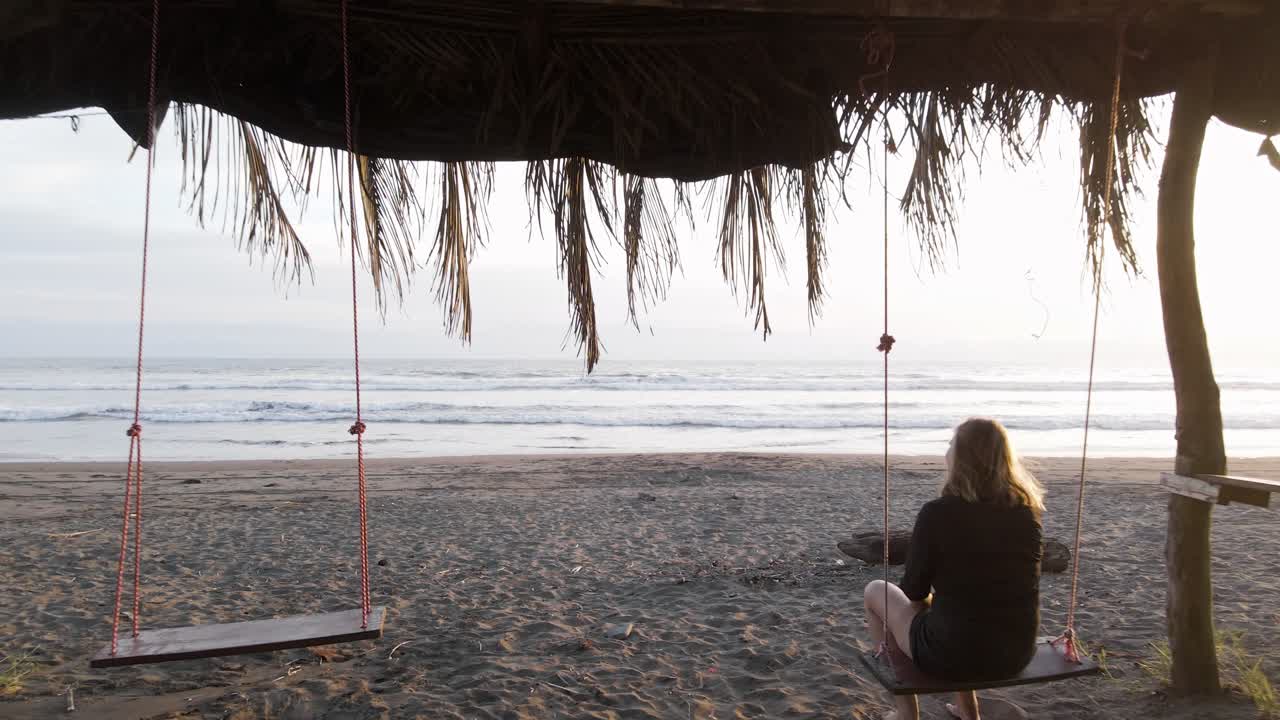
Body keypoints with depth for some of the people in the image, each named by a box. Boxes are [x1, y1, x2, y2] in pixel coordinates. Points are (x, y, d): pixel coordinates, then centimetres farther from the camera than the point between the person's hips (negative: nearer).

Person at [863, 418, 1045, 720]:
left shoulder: (937, 513, -19)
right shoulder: (1027, 510, -3)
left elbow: (914, 591, -6)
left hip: (952, 653, -5)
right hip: (1018, 653, 6)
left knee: (875, 592, 20)